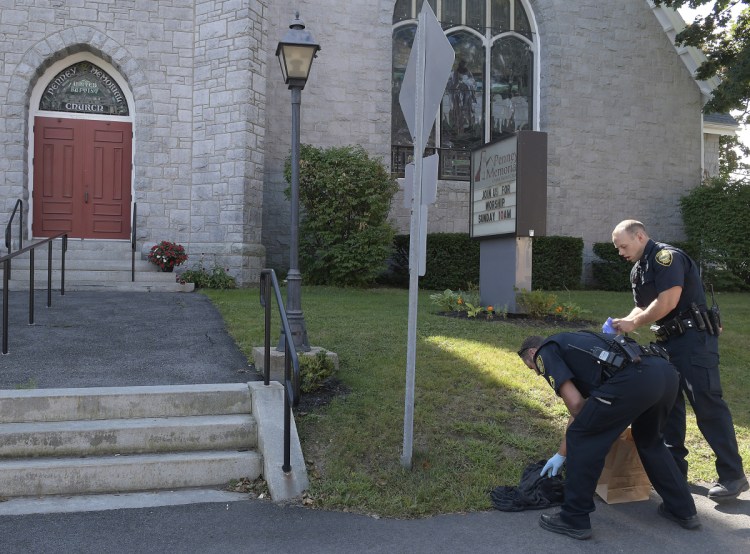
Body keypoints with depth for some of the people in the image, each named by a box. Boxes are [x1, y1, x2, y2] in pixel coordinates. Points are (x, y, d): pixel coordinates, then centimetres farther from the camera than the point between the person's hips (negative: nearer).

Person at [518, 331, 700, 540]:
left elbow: (575, 403, 2)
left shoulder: (545, 352, 14)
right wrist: (562, 455, 51)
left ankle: (574, 520, 16)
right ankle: (684, 511, 40)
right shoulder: (573, 343, 38)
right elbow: (580, 408, 43)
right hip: (666, 372, 9)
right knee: (650, 441, 33)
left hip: (634, 378, -9)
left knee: (583, 438, 8)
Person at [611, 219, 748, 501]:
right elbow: (643, 308, 17)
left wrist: (633, 324, -14)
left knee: (707, 404, -9)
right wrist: (624, 322, -3)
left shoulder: (666, 257, -14)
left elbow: (667, 302, -23)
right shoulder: (638, 270, 15)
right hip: (668, 341, 10)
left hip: (694, 339, -10)